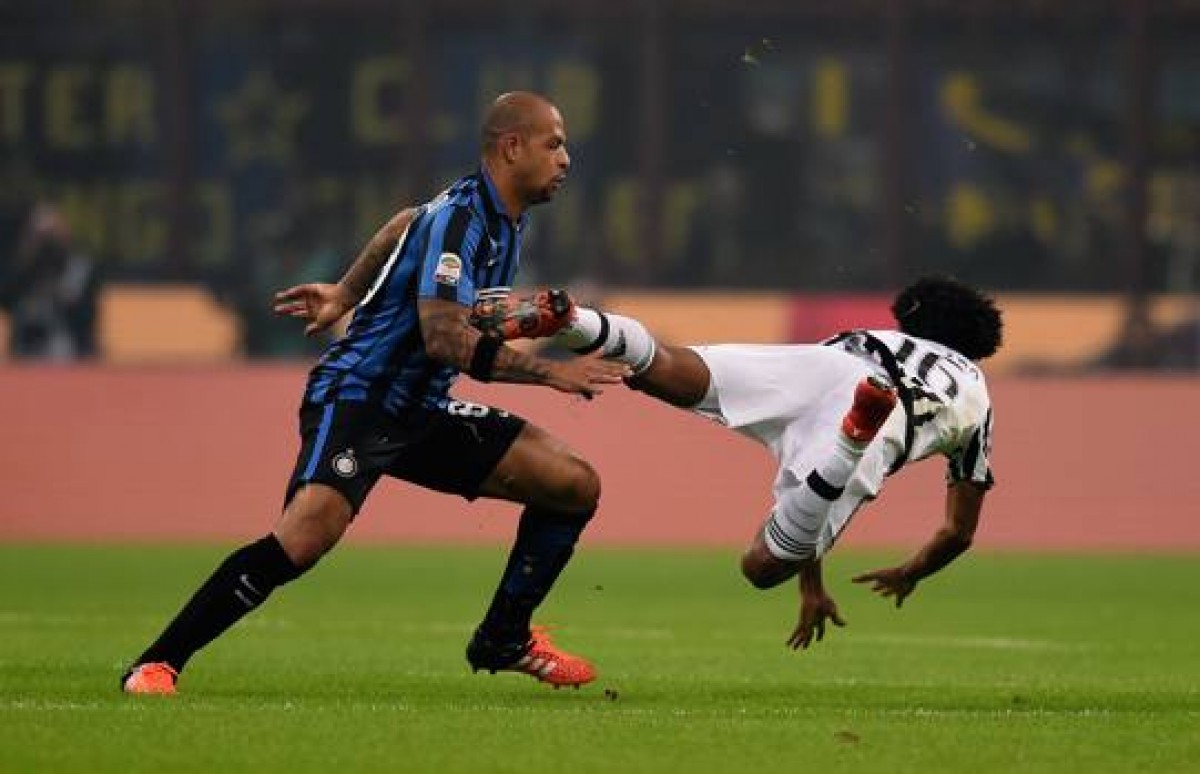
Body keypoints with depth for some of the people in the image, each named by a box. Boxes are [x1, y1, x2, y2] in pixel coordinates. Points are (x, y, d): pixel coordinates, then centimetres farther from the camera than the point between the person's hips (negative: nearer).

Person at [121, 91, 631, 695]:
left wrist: (345, 294, 34)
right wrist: (550, 373, -28)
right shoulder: (458, 218, -19)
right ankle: (156, 664, -23)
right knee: (305, 538, -32)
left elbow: (405, 228, 28)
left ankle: (505, 639, 17)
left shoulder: (500, 219, 9)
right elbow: (444, 337, -30)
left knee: (575, 486, 3)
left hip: (418, 412, 10)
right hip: (355, 400, -10)